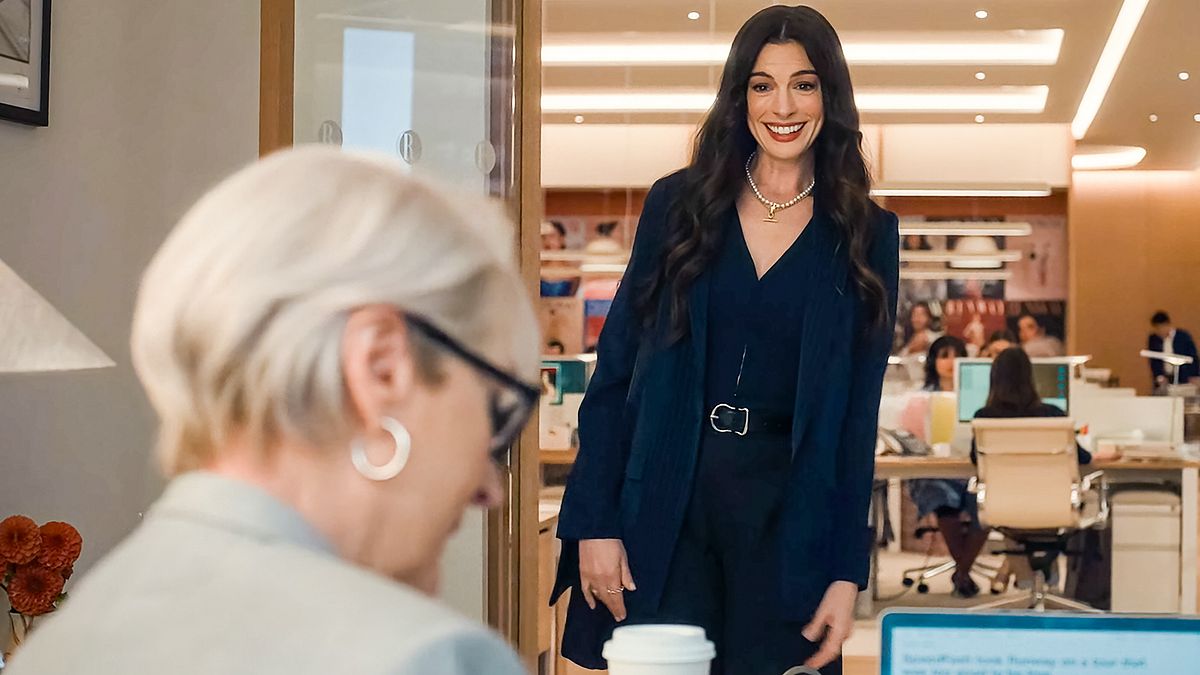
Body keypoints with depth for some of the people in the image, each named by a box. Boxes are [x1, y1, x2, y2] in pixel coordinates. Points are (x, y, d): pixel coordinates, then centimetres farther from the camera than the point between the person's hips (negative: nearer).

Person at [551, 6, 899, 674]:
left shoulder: (866, 235, 5)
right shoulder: (680, 204, 4)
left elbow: (858, 416, 3)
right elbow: (616, 372, 3)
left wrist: (847, 573, -3)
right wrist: (595, 523, -6)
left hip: (786, 514, 0)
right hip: (666, 499, 0)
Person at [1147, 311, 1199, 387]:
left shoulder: (1184, 336, -6)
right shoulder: (1153, 338, 2)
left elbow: (1193, 358, -1)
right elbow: (1153, 360, 3)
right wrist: (1159, 377, -10)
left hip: (1181, 380, -2)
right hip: (1162, 381, 2)